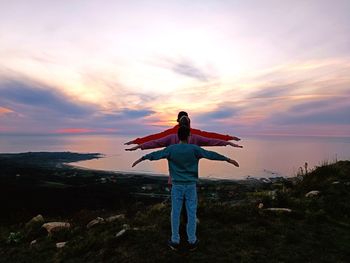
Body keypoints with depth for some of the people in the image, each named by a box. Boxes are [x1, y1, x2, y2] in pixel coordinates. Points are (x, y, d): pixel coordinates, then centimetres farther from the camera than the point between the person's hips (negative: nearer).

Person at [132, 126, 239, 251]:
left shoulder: (171, 149, -5)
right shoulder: (194, 149, -8)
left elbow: (156, 154, 3)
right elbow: (211, 155, -7)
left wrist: (141, 159, 14)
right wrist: (228, 159, 0)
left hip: (177, 185, 1)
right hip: (191, 185, 0)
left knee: (175, 212, 9)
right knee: (191, 213, 9)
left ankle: (175, 241, 19)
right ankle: (192, 241, 19)